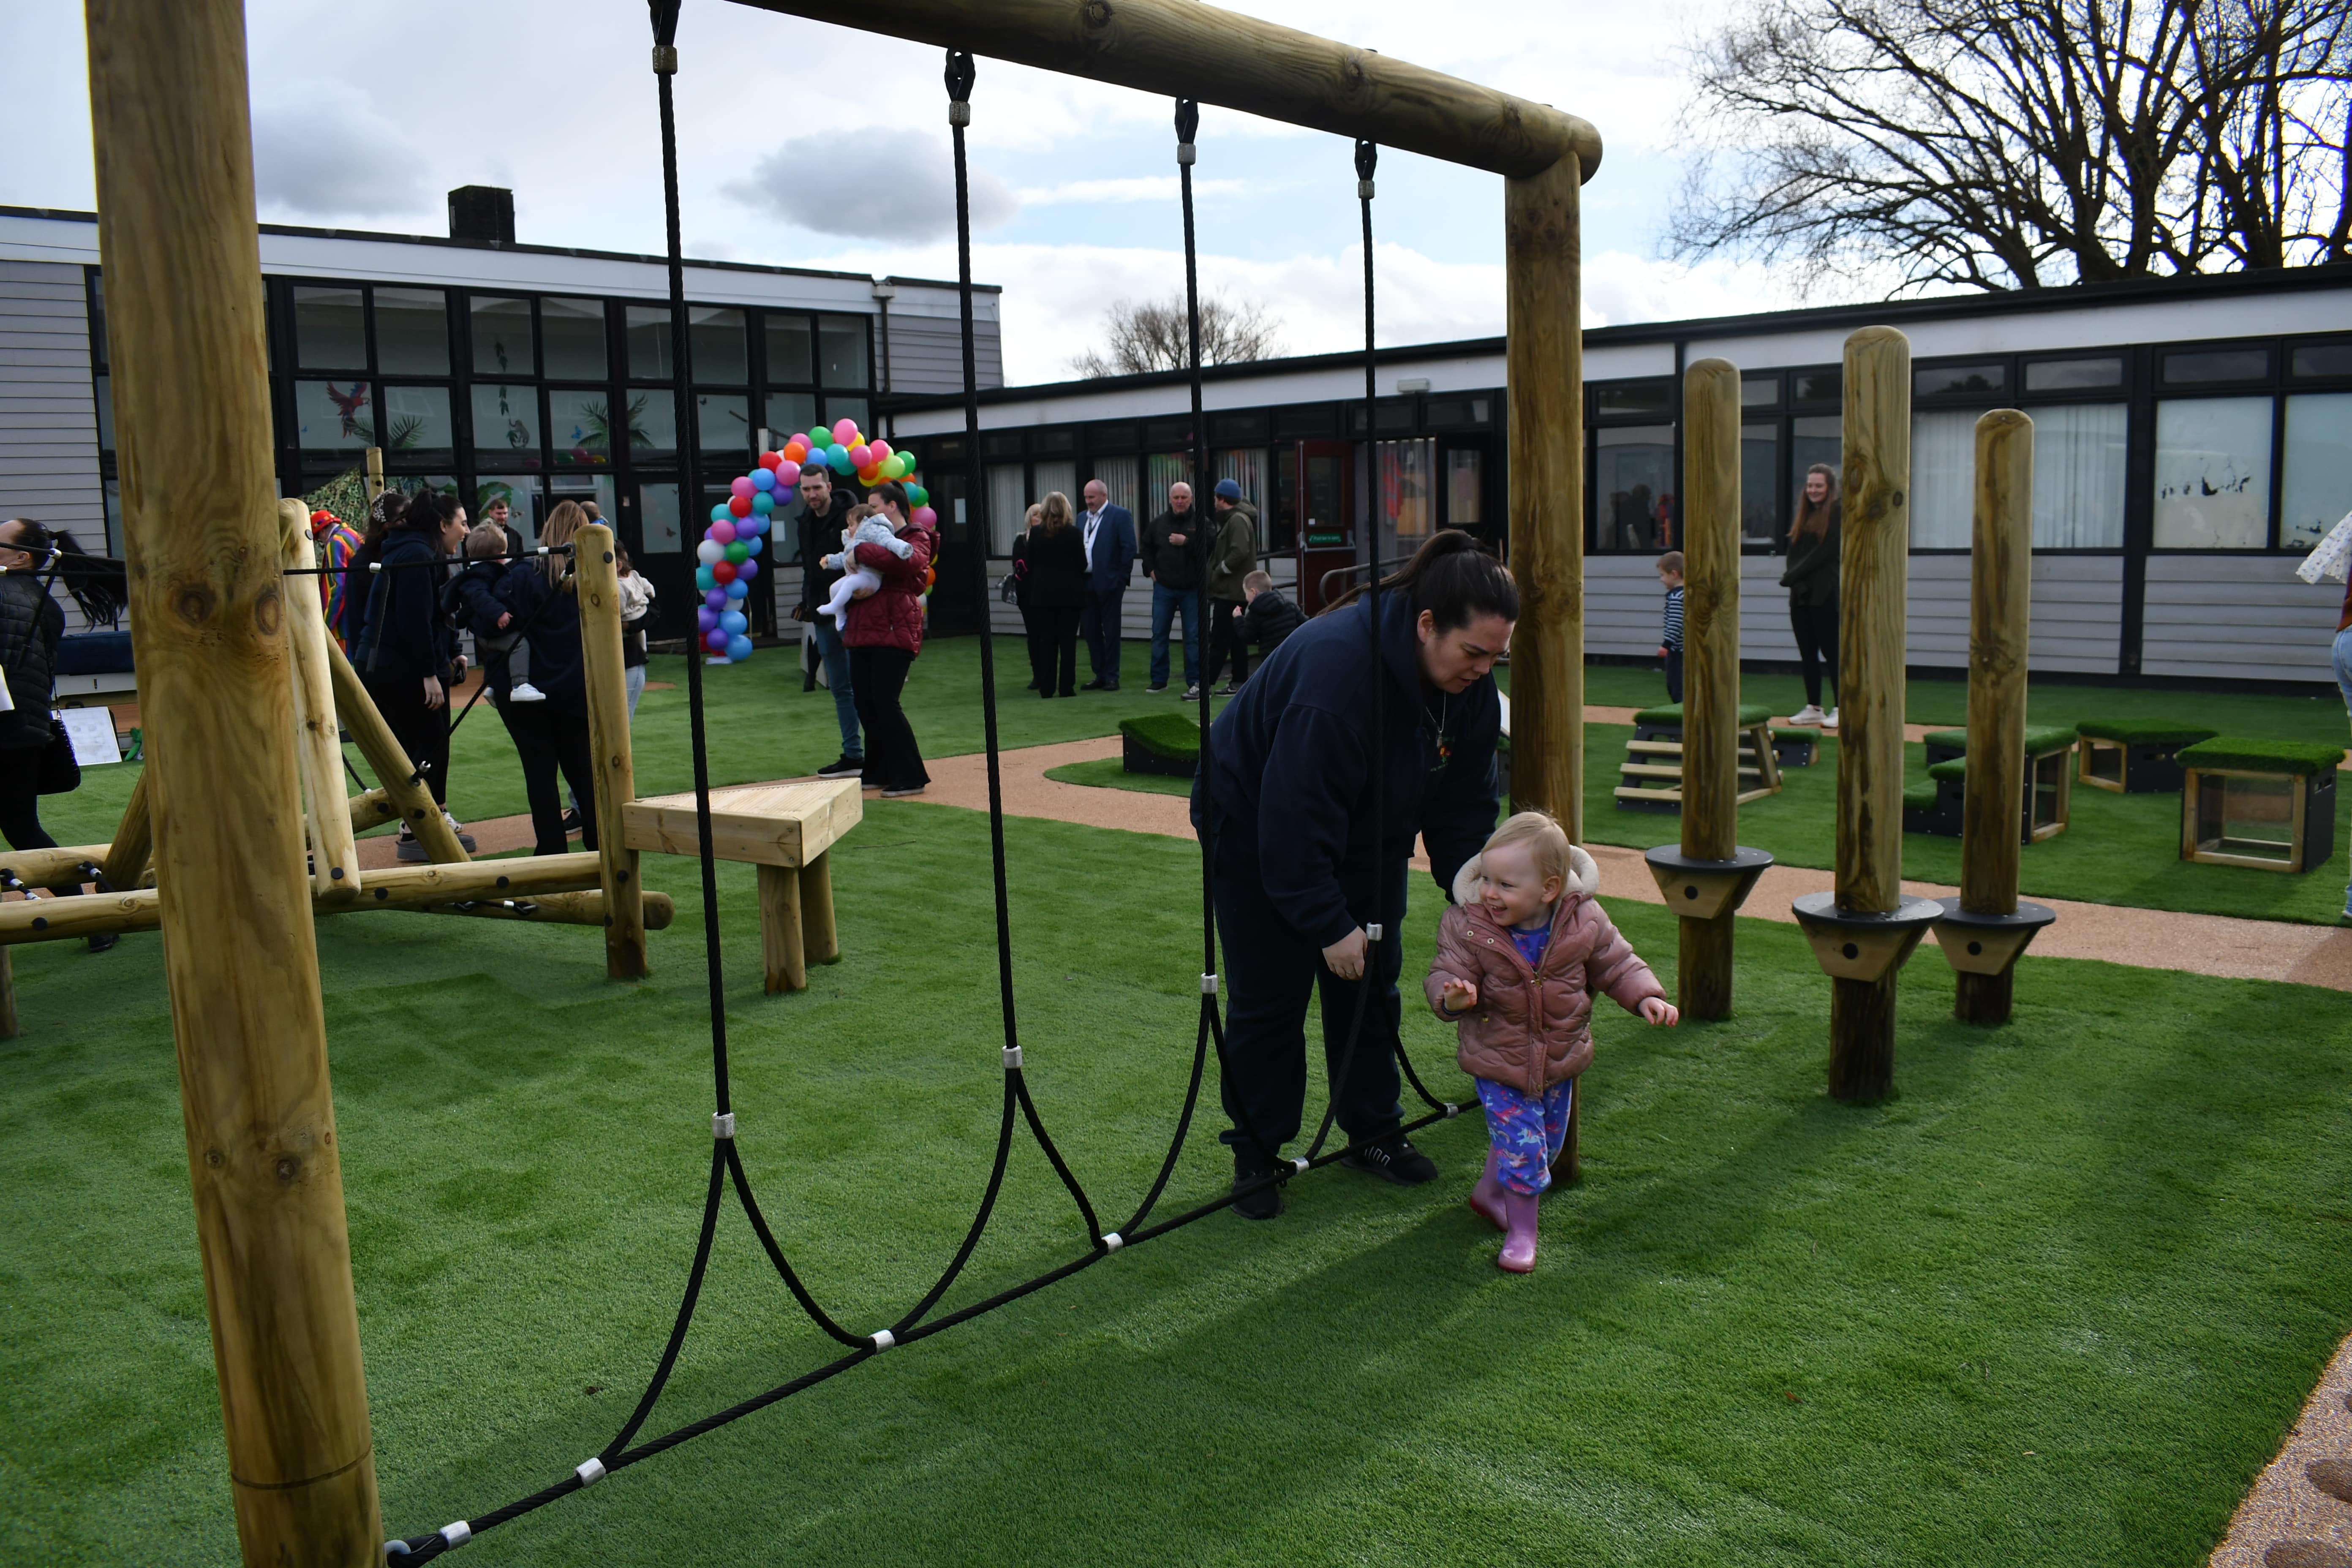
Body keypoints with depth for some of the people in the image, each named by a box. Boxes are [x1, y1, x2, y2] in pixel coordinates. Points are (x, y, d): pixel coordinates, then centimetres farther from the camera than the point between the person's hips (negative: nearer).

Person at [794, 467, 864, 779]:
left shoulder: (849, 516, -10)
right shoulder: (807, 521, 13)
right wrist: (808, 603, 15)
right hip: (824, 615, 7)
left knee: (861, 685, -5)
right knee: (840, 688, 11)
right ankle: (853, 755, 17)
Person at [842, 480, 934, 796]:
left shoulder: (916, 537, -1)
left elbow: (907, 560, -25)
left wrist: (861, 553, -22)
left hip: (894, 631, -8)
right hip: (864, 630, 8)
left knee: (885, 702, -11)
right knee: (865, 704, 7)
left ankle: (910, 777, -2)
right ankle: (879, 772, 18)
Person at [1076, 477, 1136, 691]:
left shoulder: (1121, 515, -3)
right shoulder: (1082, 518, 16)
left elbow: (1129, 548, -8)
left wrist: (1121, 578, -12)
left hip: (1109, 583, -6)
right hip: (1085, 583, 6)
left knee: (1111, 631, 0)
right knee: (1090, 631, 8)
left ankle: (1112, 677, 6)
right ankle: (1100, 675, 16)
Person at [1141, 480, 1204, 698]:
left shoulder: (1199, 523, -5)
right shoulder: (1158, 523, 7)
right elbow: (1147, 547, 22)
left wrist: (1186, 542, -21)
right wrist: (1150, 569, 11)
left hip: (1192, 589, -3)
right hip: (1163, 588, 3)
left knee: (1194, 636, -1)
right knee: (1159, 633, 6)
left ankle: (1195, 682, 5)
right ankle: (1159, 680, 16)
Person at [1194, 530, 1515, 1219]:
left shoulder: (1470, 685, -14)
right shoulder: (1337, 665, -38)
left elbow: (1464, 804, -4)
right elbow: (1296, 813, -35)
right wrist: (1330, 924, -30)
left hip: (1366, 838, 7)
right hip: (1256, 826, -7)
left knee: (1371, 983, 10)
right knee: (1268, 995, -1)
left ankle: (1373, 1134, 25)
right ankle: (1254, 1155, 13)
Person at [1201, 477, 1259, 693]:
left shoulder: (1238, 520, -15)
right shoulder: (1232, 518, 17)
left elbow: (1239, 552, -25)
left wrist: (1219, 572, -16)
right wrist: (1217, 572, 11)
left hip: (1230, 591, -11)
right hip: (1236, 589, 11)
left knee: (1219, 640, -11)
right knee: (1236, 637, 14)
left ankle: (1204, 685, -12)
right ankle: (1239, 682, 20)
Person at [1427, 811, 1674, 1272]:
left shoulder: (1585, 923, -15)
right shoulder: (1467, 927, -20)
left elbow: (1617, 965, -2)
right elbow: (1445, 974, -18)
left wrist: (1647, 997, -16)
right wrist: (1451, 997, -40)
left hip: (1560, 1061, 4)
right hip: (1498, 1062, -3)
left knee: (1548, 1141, 20)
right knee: (1522, 1143, -7)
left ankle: (1490, 1192, 46)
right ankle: (1521, 1230, 15)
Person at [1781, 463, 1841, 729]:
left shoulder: (1838, 512, -6)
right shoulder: (1804, 513, 16)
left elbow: (1825, 552, -14)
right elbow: (1793, 551, 11)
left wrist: (1792, 576, -12)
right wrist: (1792, 578, -7)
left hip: (1825, 595, -7)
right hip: (1800, 594, 7)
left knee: (1831, 652, -4)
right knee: (1807, 653, 10)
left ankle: (1840, 709, 0)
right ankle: (1813, 708, 17)